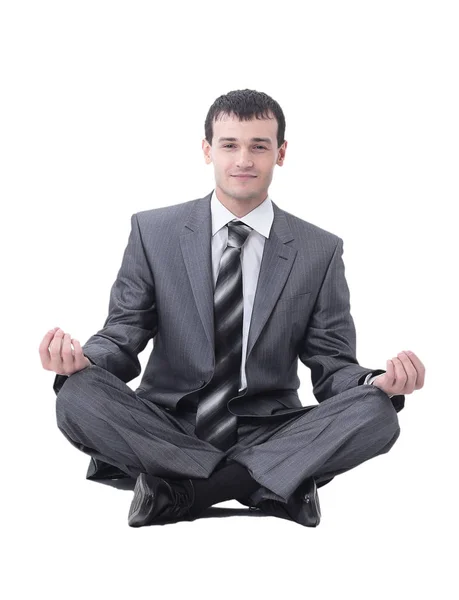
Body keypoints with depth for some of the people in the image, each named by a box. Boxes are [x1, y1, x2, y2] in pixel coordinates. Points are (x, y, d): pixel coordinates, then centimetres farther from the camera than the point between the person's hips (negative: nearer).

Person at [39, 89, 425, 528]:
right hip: (165, 429, 0)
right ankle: (274, 483, -28)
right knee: (78, 397, -30)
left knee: (376, 414, -27)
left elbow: (332, 365, 5)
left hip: (267, 434, 0)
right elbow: (123, 337, 4)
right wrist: (84, 359, -20)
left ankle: (182, 490, -28)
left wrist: (379, 384, -19)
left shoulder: (320, 251, 6)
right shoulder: (152, 232, 5)